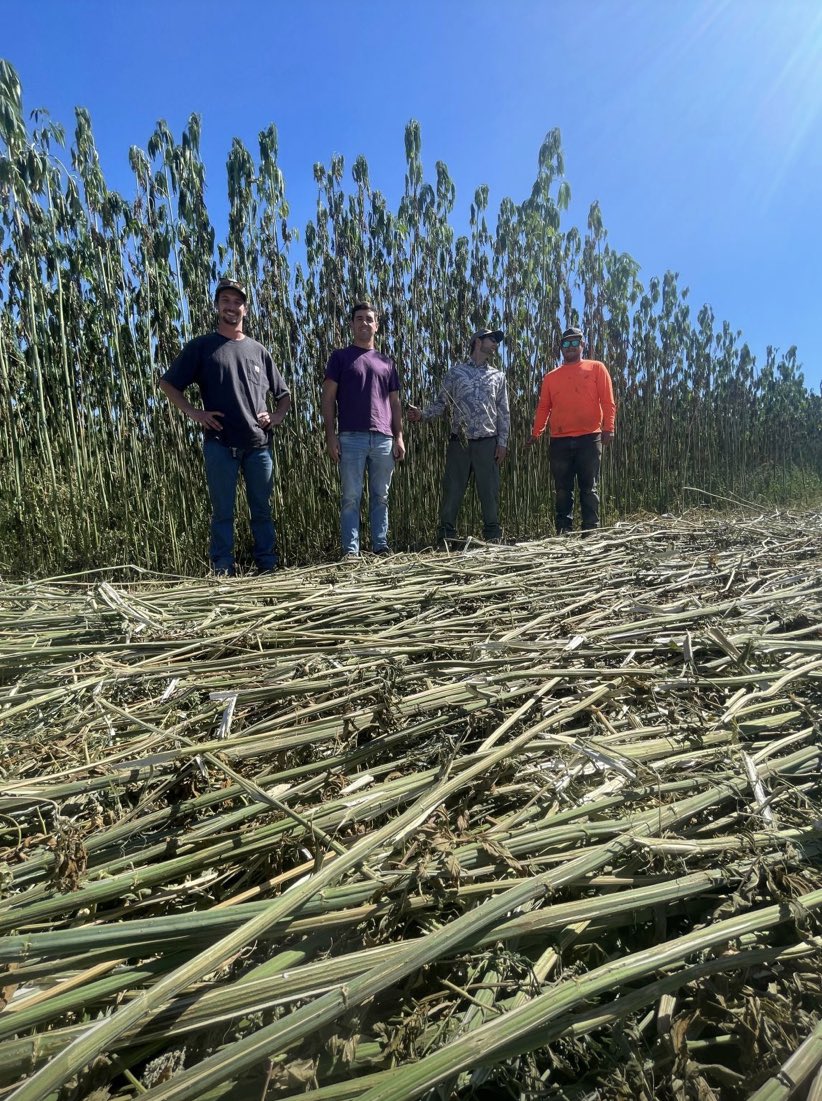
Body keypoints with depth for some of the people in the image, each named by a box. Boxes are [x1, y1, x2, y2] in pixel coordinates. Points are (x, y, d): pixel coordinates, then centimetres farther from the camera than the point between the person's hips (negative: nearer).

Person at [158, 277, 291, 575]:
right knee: (222, 511, 0)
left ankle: (268, 569, 14)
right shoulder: (201, 346, 8)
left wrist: (276, 416, 3)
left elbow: (284, 394, 23)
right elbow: (168, 384, 8)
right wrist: (193, 413, -5)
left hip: (259, 444, 3)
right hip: (220, 444, -2)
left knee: (262, 509, 7)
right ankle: (223, 572, 6)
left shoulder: (258, 350, 16)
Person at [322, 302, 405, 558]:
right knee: (351, 497, -4)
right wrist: (330, 436, -8)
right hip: (351, 437, -3)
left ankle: (381, 546, 11)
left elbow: (394, 402, 17)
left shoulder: (386, 362, 19)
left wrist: (398, 437, 5)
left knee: (381, 497, 5)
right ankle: (350, 549, -1)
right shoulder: (340, 357, 9)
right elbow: (328, 398, 2)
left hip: (383, 439, 3)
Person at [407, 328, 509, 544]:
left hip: (487, 443, 1)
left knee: (490, 492, 1)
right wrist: (422, 414, -13)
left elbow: (504, 412, 11)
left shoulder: (498, 375, 13)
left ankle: (493, 536, 11)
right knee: (452, 490, -1)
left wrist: (502, 442, 2)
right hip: (459, 442, -1)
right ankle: (445, 537, 6)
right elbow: (441, 402, 6)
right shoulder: (456, 371, 10)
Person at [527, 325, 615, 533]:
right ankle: (563, 532, 9)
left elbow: (607, 401, 2)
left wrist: (608, 428, -10)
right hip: (560, 441, 2)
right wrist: (536, 433, 5)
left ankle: (591, 531, 4)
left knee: (588, 488, 0)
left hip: (589, 438, -2)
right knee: (563, 490, 4)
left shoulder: (596, 368, 10)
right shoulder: (551, 376, 17)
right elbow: (543, 407, 14)